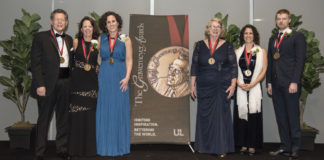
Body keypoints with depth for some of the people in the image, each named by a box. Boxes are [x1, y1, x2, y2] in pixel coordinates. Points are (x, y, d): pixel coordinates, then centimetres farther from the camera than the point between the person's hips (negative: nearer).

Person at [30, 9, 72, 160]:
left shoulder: (69, 39, 14)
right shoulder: (41, 37, -1)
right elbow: (36, 63, -7)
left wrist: (71, 82, 3)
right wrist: (39, 85, -15)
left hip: (65, 83, 4)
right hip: (48, 83, -4)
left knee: (63, 118, 12)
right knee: (44, 119, 6)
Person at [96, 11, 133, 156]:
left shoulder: (125, 39, 2)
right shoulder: (101, 38, 9)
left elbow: (129, 60, 0)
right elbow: (99, 58, 12)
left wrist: (127, 77, -11)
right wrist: (99, 76, 3)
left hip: (120, 78, -2)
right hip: (104, 78, 2)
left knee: (120, 110, 1)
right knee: (104, 110, 4)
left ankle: (119, 146, 12)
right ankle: (105, 146, 14)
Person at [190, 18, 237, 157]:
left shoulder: (227, 46, 4)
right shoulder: (200, 45, 7)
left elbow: (233, 66, 2)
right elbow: (194, 65, 7)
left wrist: (233, 85, -6)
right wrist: (192, 85, 3)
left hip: (222, 87, -1)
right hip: (204, 87, 2)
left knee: (221, 115, 0)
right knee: (204, 115, 6)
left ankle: (221, 148, 9)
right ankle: (204, 146, 19)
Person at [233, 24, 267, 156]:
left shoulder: (261, 51, 6)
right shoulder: (237, 52, 12)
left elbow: (263, 70, -1)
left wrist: (252, 84, -12)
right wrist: (239, 84, -9)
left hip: (255, 88, -1)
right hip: (241, 88, 2)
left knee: (253, 115, -3)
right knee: (241, 115, 0)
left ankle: (252, 145, 5)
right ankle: (243, 144, 8)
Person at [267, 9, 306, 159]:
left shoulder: (297, 37, 0)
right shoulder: (273, 39, 19)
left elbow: (300, 60, -7)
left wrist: (294, 82, -15)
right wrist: (269, 82, 11)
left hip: (290, 84, -6)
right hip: (276, 84, 6)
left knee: (293, 117, -2)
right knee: (281, 117, 8)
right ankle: (285, 147, 15)